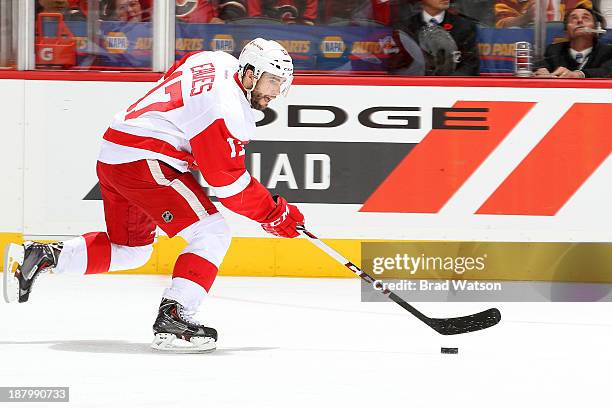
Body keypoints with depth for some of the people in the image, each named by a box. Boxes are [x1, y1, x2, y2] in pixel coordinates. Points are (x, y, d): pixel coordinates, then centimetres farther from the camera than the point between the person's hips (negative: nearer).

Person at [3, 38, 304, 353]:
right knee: (212, 233, -14)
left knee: (131, 249, 24)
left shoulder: (219, 62, 9)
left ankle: (40, 256, 21)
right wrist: (274, 214, -11)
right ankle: (172, 317, -21)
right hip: (143, 162, -11)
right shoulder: (227, 109, -20)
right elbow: (228, 184, -18)